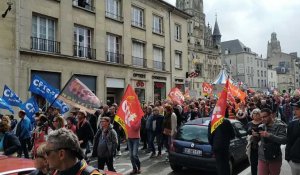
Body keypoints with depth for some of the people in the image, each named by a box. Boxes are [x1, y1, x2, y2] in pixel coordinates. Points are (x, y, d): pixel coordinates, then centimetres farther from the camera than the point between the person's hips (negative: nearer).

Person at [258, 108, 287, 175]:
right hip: (262, 158, 2)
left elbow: (284, 140, -18)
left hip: (275, 159, -2)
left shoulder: (279, 126, -6)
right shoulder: (261, 127, 5)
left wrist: (269, 135, -28)